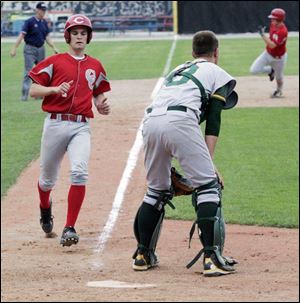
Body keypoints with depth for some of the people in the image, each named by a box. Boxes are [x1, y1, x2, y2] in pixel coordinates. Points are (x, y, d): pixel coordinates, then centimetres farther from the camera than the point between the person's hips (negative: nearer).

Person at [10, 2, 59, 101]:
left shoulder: (44, 23, 8)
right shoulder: (29, 22, -11)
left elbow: (47, 37, 13)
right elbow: (21, 35, -17)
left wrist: (54, 48, 3)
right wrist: (14, 48, -24)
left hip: (41, 49, 6)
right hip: (30, 49, -6)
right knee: (28, 72, -10)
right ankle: (24, 95, -11)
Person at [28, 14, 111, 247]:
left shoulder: (95, 66, 13)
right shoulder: (54, 62, 4)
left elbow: (98, 96, 23)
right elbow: (33, 91, 0)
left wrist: (103, 106, 0)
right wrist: (55, 89, -18)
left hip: (81, 126, 1)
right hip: (55, 123, -1)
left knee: (79, 172, -22)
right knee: (48, 178, 10)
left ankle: (70, 228, -20)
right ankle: (45, 208, 46)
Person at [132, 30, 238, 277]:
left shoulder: (177, 71, 37)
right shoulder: (217, 74, 20)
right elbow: (213, 120, 7)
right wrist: (209, 161, 1)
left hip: (150, 121, 6)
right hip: (180, 122, -6)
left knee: (156, 190, 21)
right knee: (208, 186, -3)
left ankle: (143, 254, 21)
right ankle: (211, 257, -14)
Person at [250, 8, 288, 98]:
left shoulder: (283, 31, -35)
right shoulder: (273, 24, -10)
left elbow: (272, 45, -40)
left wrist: (262, 34, -42)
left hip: (278, 58, -6)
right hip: (268, 53, 6)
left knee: (278, 78, 14)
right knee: (253, 70, -6)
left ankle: (278, 91, 47)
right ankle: (271, 70, 22)